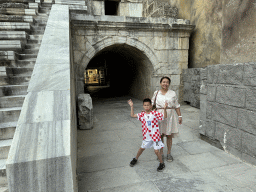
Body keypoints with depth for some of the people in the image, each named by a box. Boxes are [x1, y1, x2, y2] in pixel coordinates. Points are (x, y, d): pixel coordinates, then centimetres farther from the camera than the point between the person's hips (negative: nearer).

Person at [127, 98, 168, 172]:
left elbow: (164, 116, -12)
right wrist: (131, 106, -11)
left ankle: (162, 163, 24)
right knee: (142, 148, 21)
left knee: (156, 150, -1)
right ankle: (135, 159, 44)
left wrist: (164, 109, -27)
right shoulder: (142, 114, -4)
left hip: (155, 135, -3)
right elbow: (132, 115, -5)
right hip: (146, 136, 3)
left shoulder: (155, 113, -12)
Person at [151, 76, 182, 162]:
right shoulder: (156, 93, 3)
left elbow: (177, 106, 6)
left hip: (170, 116, 0)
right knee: (160, 135, 6)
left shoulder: (172, 93, 3)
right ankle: (161, 153, 22)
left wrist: (180, 116, 3)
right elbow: (152, 105, 8)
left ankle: (169, 153, 23)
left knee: (169, 135, 6)